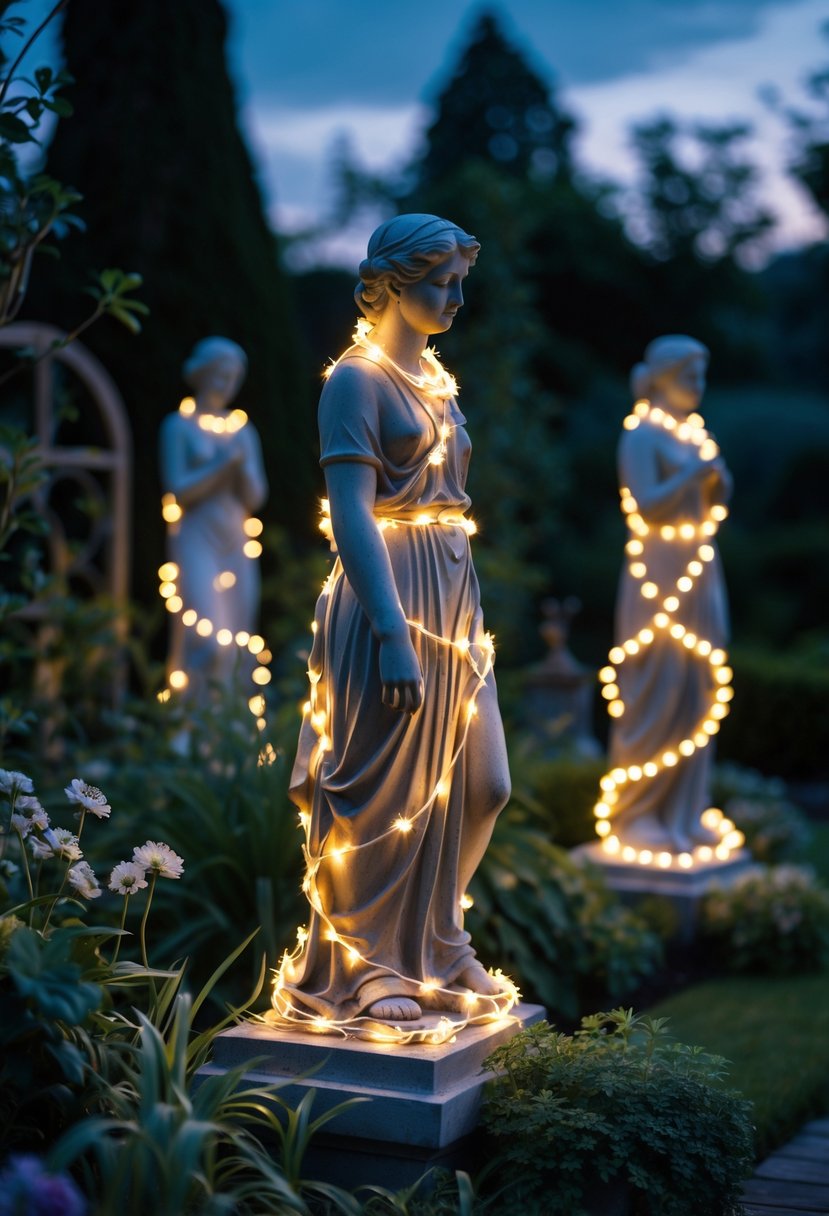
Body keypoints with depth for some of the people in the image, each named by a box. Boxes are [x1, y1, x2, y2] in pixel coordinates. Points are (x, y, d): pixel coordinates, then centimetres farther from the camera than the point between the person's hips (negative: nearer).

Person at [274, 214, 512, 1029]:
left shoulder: (435, 381, 16)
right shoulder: (357, 379, -10)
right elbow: (351, 514, -18)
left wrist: (466, 615, 17)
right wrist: (395, 632, -24)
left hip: (452, 596, 9)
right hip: (388, 596, -8)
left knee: (478, 781, 12)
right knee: (381, 791, -1)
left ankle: (432, 946, 28)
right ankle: (358, 967, 13)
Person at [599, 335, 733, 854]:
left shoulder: (696, 432, 15)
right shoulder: (642, 435, -8)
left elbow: (716, 508, 17)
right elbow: (646, 506, -20)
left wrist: (720, 480, -2)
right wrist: (692, 474, -18)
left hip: (701, 576, 8)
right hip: (659, 576, -8)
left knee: (697, 693, 7)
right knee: (653, 695, -6)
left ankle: (682, 812, 14)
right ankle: (634, 815, 2)